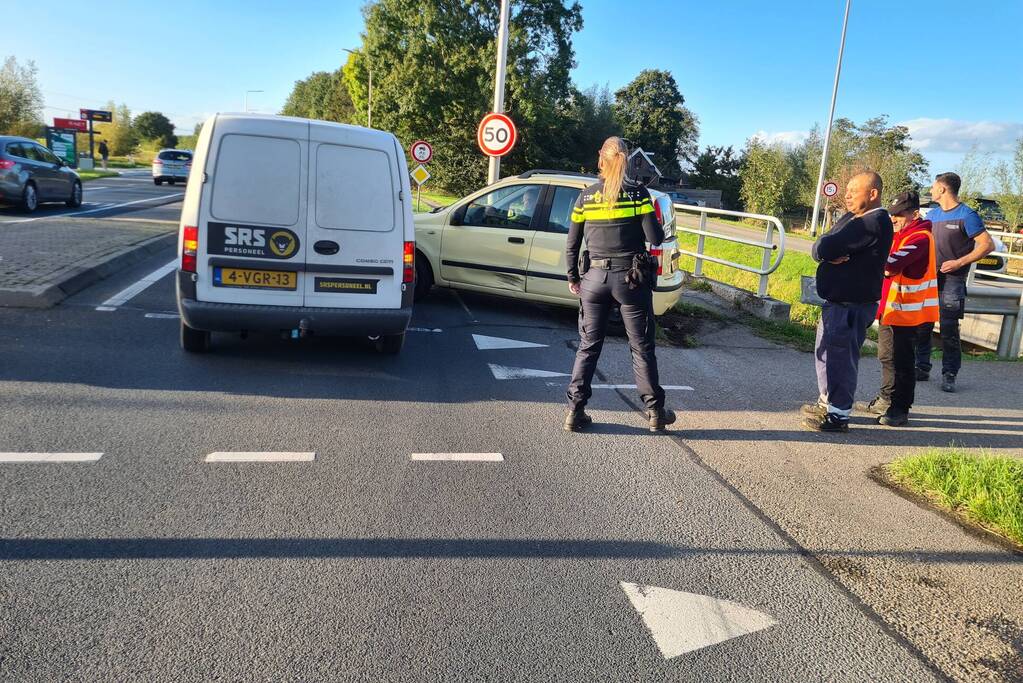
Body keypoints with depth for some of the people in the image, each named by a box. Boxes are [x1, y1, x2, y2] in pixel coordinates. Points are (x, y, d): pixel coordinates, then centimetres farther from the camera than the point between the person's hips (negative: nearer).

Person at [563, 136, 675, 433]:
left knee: (588, 347, 11)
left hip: (595, 278, 2)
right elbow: (654, 238, -9)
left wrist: (573, 278, 16)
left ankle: (575, 411, 11)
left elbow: (571, 245, 4)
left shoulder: (585, 197, 2)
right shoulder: (638, 193, -5)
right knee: (642, 348, 9)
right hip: (631, 278, -2)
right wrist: (663, 229, 13)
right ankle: (655, 412, 18)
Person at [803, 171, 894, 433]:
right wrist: (830, 254, -14)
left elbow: (825, 246, -24)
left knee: (840, 355, -4)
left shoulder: (874, 223, -17)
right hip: (835, 301, 10)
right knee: (826, 352, 18)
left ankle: (838, 414, 5)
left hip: (851, 306, -10)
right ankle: (827, 403, 32)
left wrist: (826, 249, -3)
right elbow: (819, 248, 5)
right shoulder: (851, 218, 14)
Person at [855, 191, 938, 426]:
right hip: (890, 307, 10)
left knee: (901, 360, -3)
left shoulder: (920, 238, -17)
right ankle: (886, 400, 31)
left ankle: (900, 409, 6)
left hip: (905, 310, -10)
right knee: (887, 356, 18)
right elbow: (888, 265, 9)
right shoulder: (902, 235, 15)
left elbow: (893, 263, -30)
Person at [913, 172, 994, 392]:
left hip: (952, 280, -6)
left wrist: (958, 263, -17)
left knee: (949, 331, -4)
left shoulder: (966, 215, -7)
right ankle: (922, 368, 18)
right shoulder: (932, 214, 14)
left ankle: (949, 375, 3)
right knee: (921, 327, 8)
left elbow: (988, 245, -12)